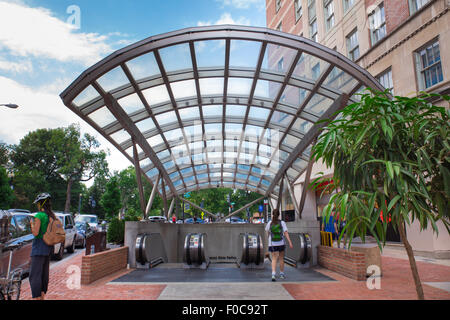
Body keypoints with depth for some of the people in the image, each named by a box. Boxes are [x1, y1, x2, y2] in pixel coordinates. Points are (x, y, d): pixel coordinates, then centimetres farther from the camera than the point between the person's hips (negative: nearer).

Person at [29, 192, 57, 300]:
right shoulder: (52, 216, 8)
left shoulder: (39, 216, -14)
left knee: (35, 274, -3)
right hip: (48, 247, 8)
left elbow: (35, 233, -18)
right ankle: (43, 295, 25)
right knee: (44, 273, 16)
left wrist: (32, 224, -1)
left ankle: (36, 297, -4)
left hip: (39, 248, -8)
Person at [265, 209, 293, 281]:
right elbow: (286, 233, -14)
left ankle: (273, 275, -17)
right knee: (281, 258, 16)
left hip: (272, 244, 0)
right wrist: (290, 242, -16)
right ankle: (282, 274, 25)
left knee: (274, 259, 0)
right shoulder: (282, 223, -6)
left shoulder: (269, 223, -4)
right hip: (281, 243, 0)